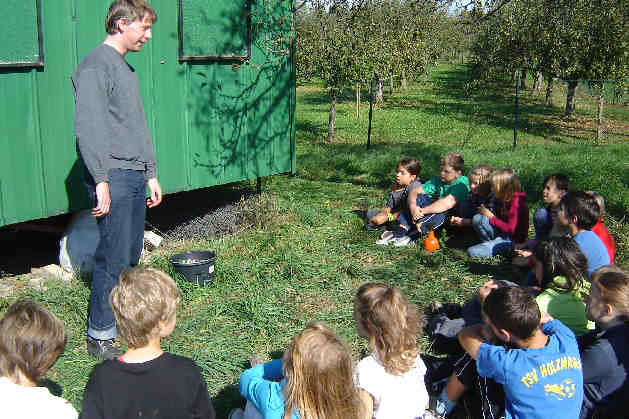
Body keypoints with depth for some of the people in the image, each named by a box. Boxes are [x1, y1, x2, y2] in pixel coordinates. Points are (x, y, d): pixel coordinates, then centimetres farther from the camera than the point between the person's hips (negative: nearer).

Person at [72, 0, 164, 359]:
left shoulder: (127, 69, 20)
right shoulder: (95, 67, -9)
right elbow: (88, 128, -17)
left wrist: (151, 174, 23)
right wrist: (101, 181, -21)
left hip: (136, 177, 9)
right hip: (113, 178, -9)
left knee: (132, 256, 13)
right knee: (114, 259, -6)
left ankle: (124, 321, 25)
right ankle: (100, 337, 5)